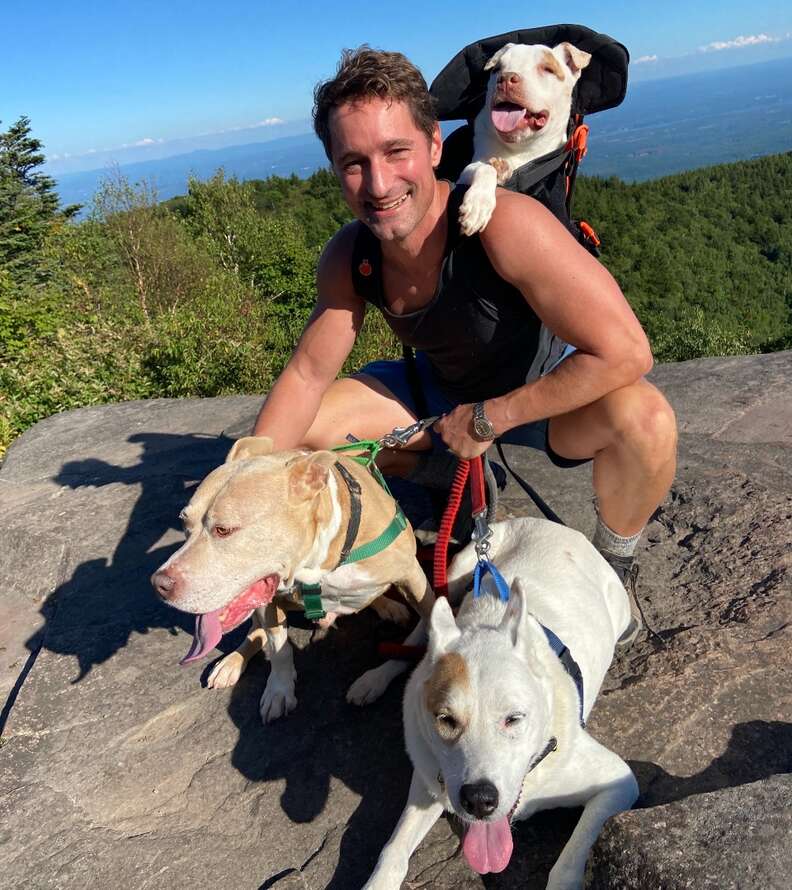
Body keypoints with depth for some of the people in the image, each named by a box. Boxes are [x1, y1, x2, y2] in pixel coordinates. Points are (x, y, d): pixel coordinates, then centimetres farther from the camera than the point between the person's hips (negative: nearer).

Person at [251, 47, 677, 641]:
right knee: (303, 430, -7)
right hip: (449, 391, 5)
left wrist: (489, 418, -28)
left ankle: (614, 567, -3)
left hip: (550, 392, -4)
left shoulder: (506, 224, -35)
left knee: (641, 418, -37)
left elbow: (625, 352, -35)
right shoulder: (349, 257, -17)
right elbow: (307, 376, -8)